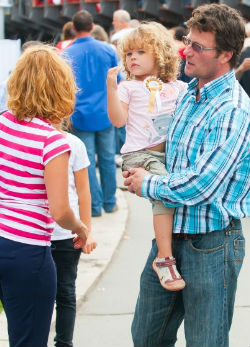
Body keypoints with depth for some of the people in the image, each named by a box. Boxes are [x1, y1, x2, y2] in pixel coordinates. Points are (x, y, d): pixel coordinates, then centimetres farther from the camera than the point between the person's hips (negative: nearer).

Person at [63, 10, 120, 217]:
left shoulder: (67, 55, -6)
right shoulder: (108, 50, -1)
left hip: (81, 116, -2)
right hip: (105, 114, 2)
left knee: (88, 162, 4)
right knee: (107, 159, 11)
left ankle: (95, 205, 8)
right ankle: (109, 202, 19)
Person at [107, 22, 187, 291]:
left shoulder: (178, 88, 18)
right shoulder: (128, 87, 11)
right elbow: (118, 119, -1)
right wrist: (111, 88, -9)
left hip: (171, 152, 4)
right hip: (139, 154, -4)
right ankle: (164, 257, -25)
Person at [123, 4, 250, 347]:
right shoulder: (188, 96, 8)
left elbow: (199, 187, -25)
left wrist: (148, 185, -9)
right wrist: (139, 170, 6)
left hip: (210, 244, -8)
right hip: (170, 234, 9)